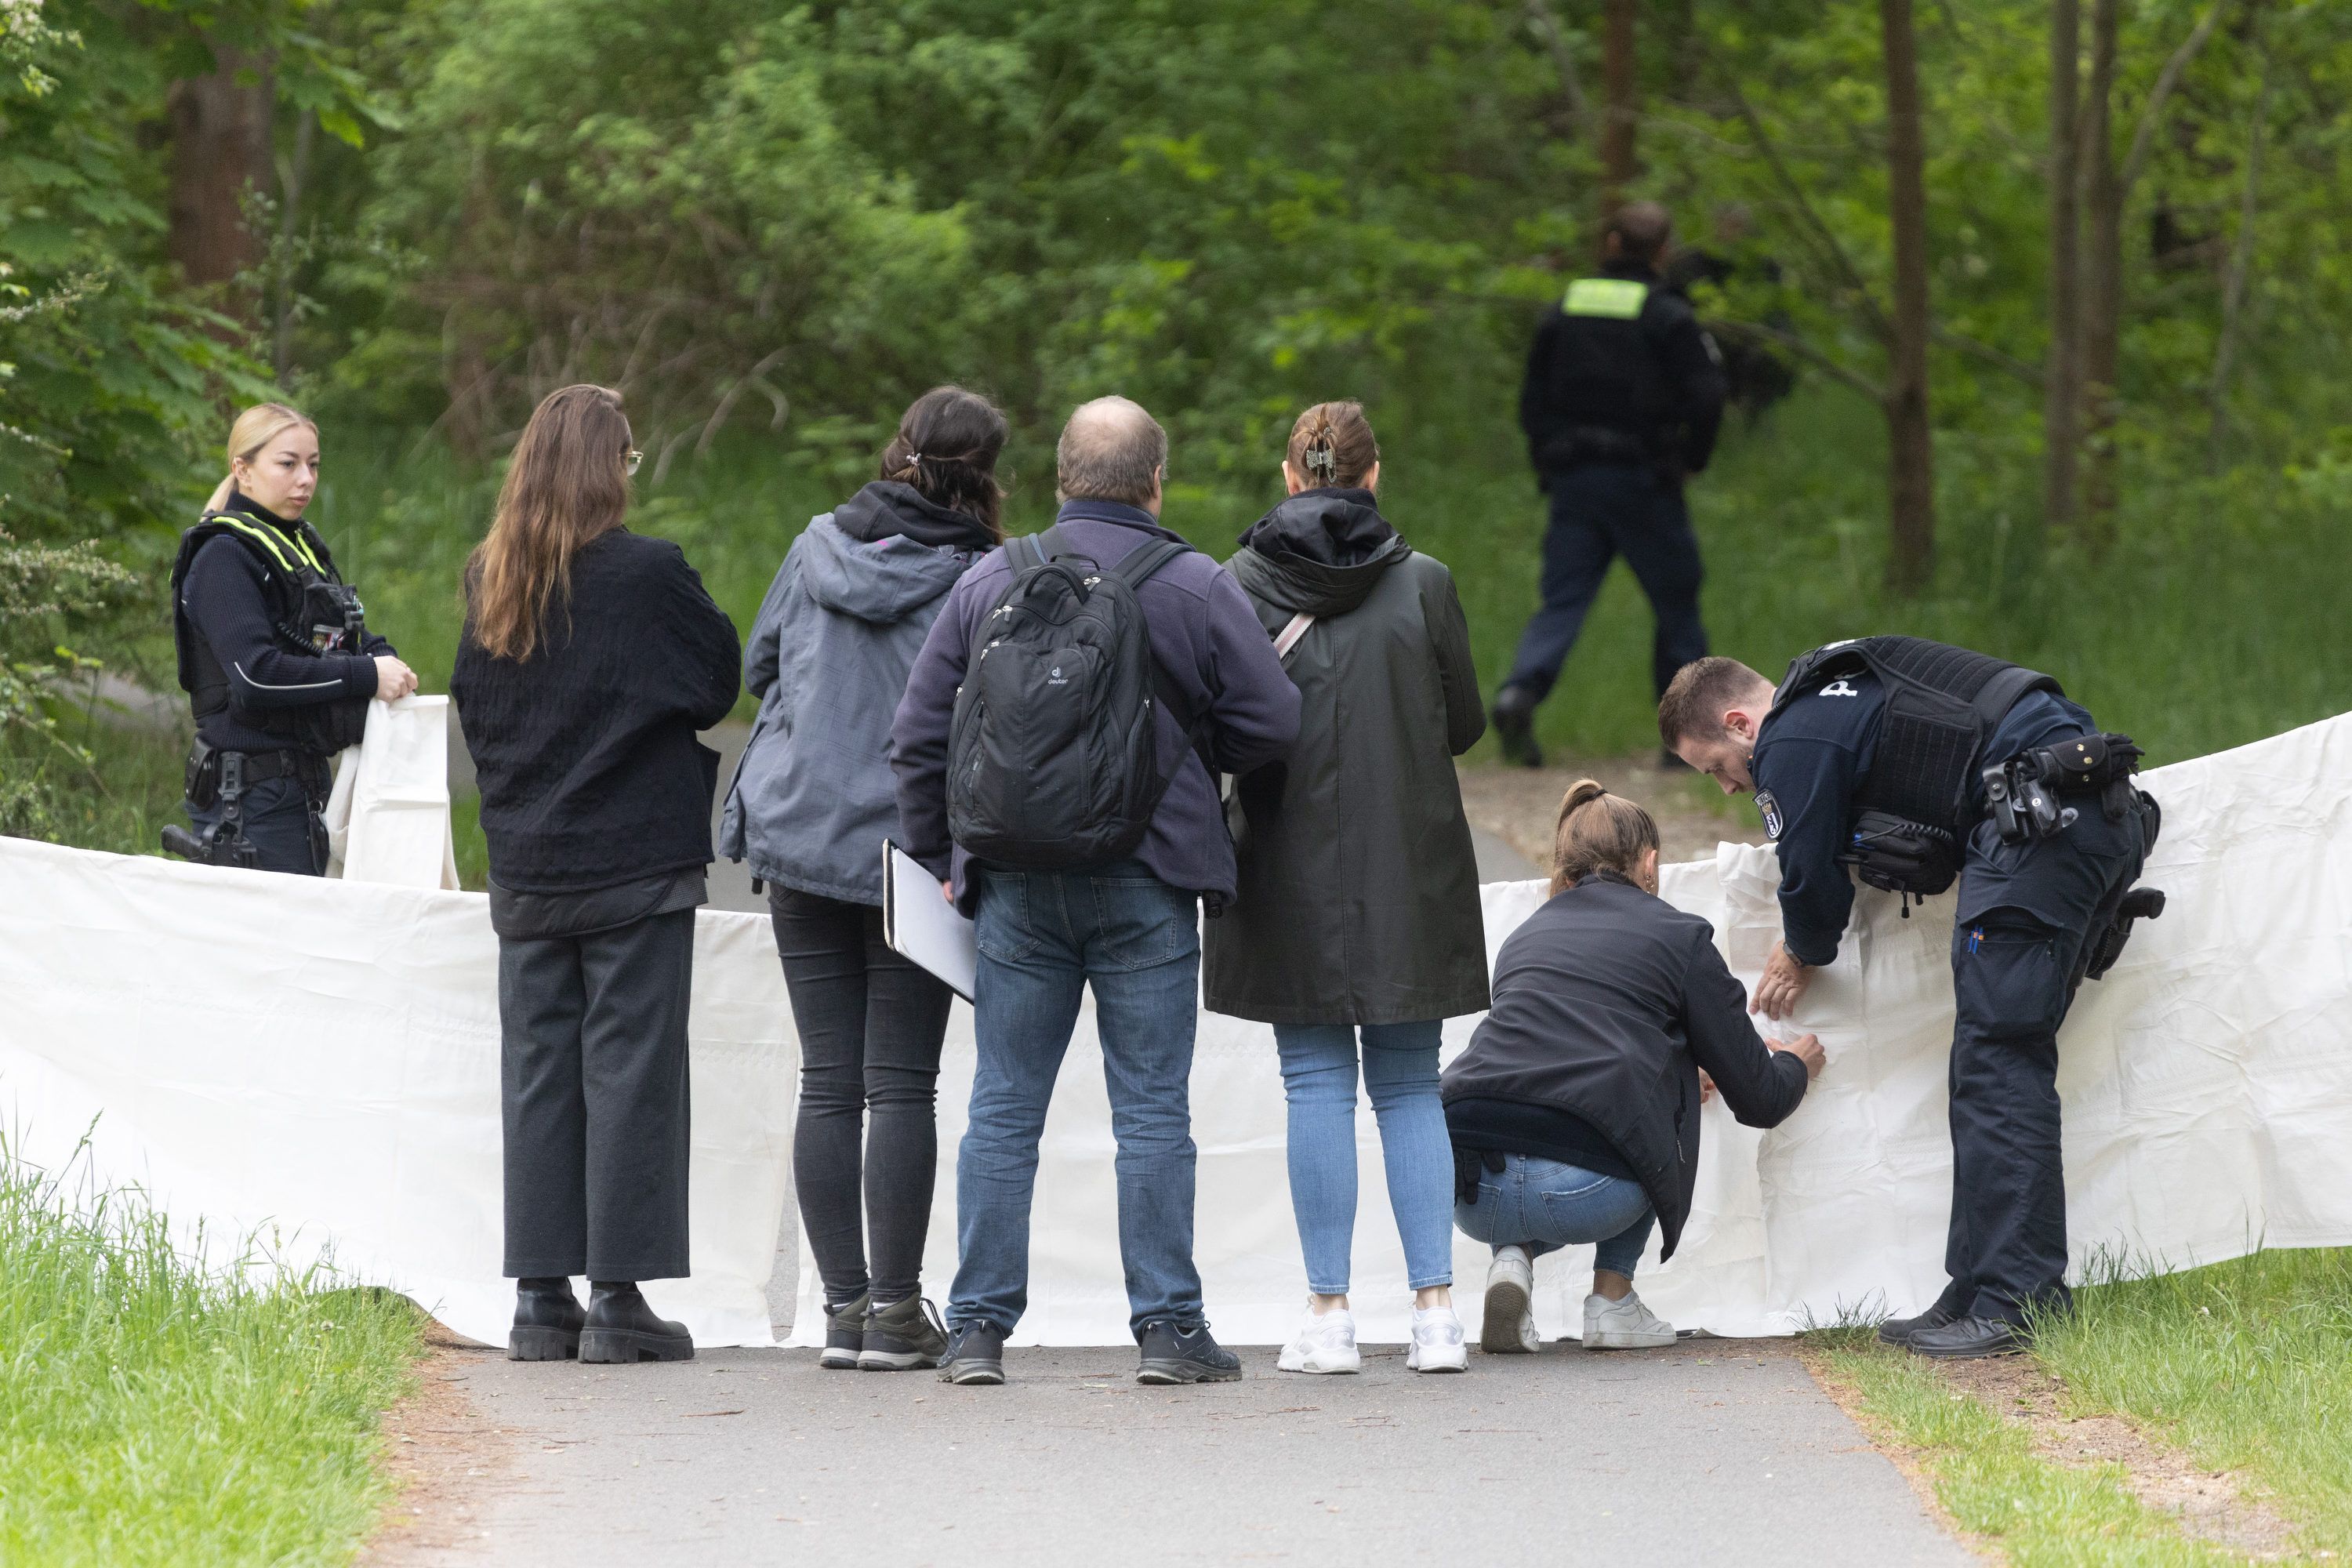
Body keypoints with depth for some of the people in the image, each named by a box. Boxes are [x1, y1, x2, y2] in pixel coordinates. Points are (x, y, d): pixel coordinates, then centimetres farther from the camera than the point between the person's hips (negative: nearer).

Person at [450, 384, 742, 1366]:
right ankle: (619, 1300, -3)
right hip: (638, 860, -5)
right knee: (629, 1067, -1)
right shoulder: (649, 575, -12)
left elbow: (470, 703, 12)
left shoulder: (489, 581, 2)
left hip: (526, 867, 5)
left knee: (537, 1069, 9)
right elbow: (719, 683, -2)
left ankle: (541, 1300, 8)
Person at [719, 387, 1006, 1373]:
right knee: (902, 1084, 1)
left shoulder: (818, 548, 2)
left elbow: (757, 667, 13)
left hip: (801, 838, 3)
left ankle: (844, 1304, 6)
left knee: (828, 1082, 7)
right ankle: (895, 1310, -1)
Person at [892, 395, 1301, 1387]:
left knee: (1003, 1111, 6)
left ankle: (978, 1327, 5)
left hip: (1016, 886, 2)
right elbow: (1270, 726, -3)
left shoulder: (989, 584, 3)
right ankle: (1167, 1327, 1)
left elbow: (918, 739, 5)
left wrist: (941, 858, 16)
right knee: (1152, 1114, 2)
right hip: (1147, 887, -2)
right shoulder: (1196, 590, -4)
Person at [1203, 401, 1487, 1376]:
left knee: (1316, 1084, 3)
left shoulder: (1239, 588, -5)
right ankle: (1434, 1310, 2)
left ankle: (1329, 1314, 0)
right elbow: (1464, 724, 4)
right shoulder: (1422, 585, -3)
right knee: (1409, 1086, 8)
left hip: (1292, 871, -1)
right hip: (1409, 867, 1)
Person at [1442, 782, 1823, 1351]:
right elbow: (1757, 1099, 18)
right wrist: (1795, 1065, 42)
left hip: (1472, 1196, 4)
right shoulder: (1679, 936, 13)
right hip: (1585, 1193, -4)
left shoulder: (1525, 938, 26)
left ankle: (1513, 1258, 10)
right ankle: (1612, 1298, 21)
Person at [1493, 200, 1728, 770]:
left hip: (1572, 481, 4)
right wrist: (1690, 461, 2)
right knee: (1677, 610, 9)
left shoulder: (1564, 311, 8)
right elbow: (1706, 396, -13)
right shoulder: (1667, 317, -7)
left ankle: (1520, 692, -25)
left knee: (1561, 604, 1)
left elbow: (1532, 401, 10)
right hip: (1641, 482, -4)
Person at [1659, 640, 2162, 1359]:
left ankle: (2007, 1300, -17)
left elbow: (1812, 878, 3)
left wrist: (1802, 958, 24)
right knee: (2009, 1062, 10)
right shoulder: (1836, 689, 27)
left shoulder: (1793, 743, -3)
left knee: (1996, 1063, -11)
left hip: (2040, 821, -10)